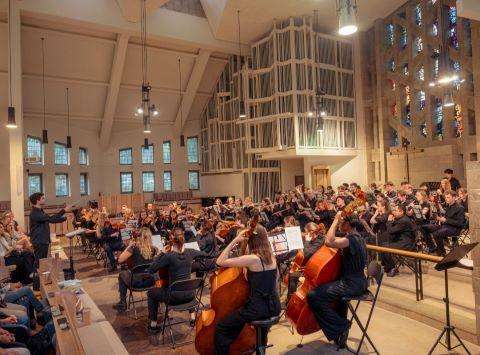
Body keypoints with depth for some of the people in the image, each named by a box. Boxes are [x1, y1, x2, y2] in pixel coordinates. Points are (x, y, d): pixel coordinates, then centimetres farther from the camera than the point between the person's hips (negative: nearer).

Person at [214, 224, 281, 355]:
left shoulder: (252, 259, -19)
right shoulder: (271, 257, 3)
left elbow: (220, 262, -19)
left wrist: (234, 241, -15)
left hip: (258, 308, -8)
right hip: (274, 307, 9)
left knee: (221, 328, 0)